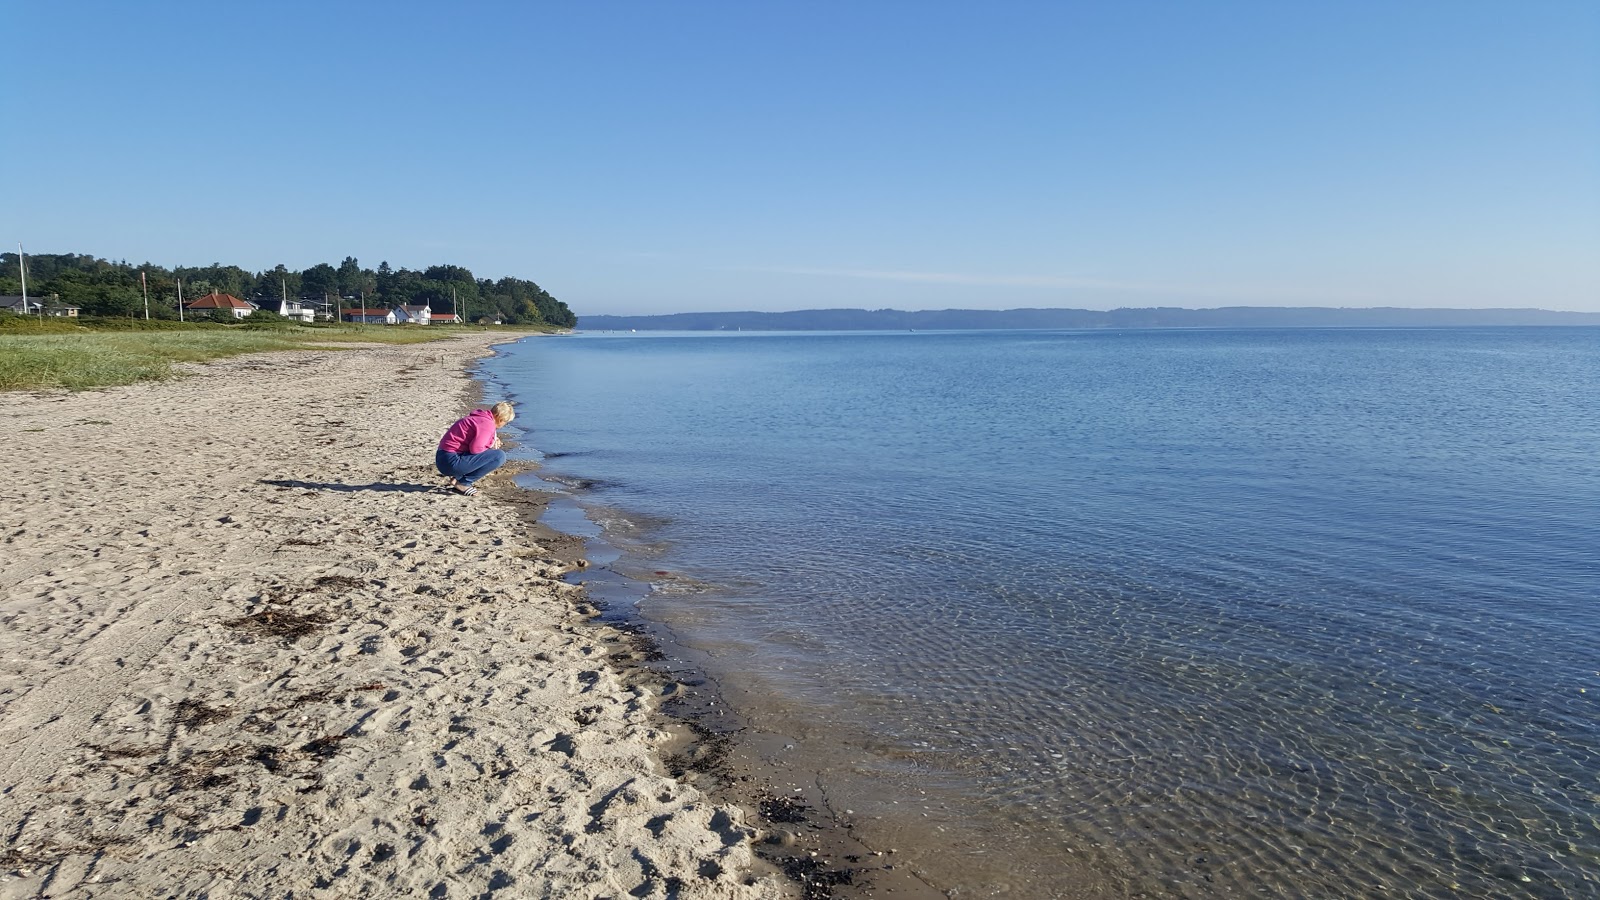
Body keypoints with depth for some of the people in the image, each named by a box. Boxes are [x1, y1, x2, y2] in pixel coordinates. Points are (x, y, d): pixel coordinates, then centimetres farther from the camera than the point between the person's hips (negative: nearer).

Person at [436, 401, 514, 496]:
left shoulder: (480, 418, 16)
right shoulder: (487, 424, -14)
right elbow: (475, 449, -22)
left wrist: (492, 442, 5)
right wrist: (490, 446, -3)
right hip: (452, 462, -10)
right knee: (499, 456, -14)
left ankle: (457, 477, 11)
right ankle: (462, 482, -8)